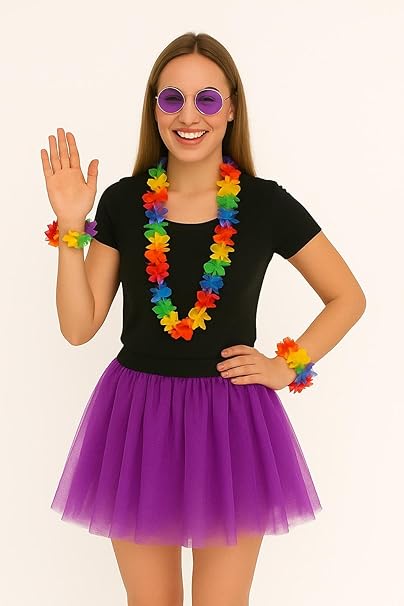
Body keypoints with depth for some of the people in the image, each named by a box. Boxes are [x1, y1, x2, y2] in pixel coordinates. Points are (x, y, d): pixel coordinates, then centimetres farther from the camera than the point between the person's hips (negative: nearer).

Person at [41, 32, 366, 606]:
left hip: (232, 423, -1)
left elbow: (348, 298, 5)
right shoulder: (123, 202, -2)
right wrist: (71, 228, -10)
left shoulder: (266, 204, -6)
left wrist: (290, 366, -4)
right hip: (136, 421, 2)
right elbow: (78, 327, -2)